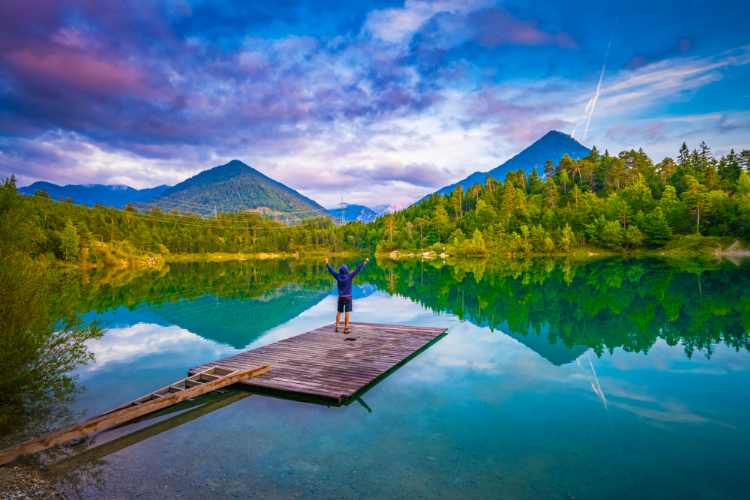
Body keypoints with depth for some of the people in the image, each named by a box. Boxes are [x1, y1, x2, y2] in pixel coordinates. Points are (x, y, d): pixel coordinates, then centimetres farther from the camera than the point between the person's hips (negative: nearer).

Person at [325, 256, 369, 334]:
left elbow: (331, 270, 10)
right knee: (347, 312, -4)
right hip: (348, 297, -4)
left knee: (339, 312, 14)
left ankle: (337, 327, 11)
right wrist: (364, 262, -4)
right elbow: (358, 269, -10)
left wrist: (327, 263, 25)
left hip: (340, 297, 4)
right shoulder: (349, 276, -11)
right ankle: (346, 328, -6)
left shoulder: (338, 276, -3)